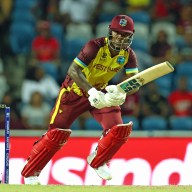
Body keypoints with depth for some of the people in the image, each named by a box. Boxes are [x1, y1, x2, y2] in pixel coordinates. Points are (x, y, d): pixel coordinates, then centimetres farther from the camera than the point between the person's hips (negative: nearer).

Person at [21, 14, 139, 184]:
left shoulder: (128, 54, -12)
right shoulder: (96, 46, -27)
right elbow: (73, 70, -35)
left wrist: (122, 92, -43)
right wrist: (91, 91, -49)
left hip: (101, 92, 4)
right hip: (75, 90, -4)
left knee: (120, 129, -14)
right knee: (57, 133, -11)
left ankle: (98, 162, 13)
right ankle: (30, 173, 4)